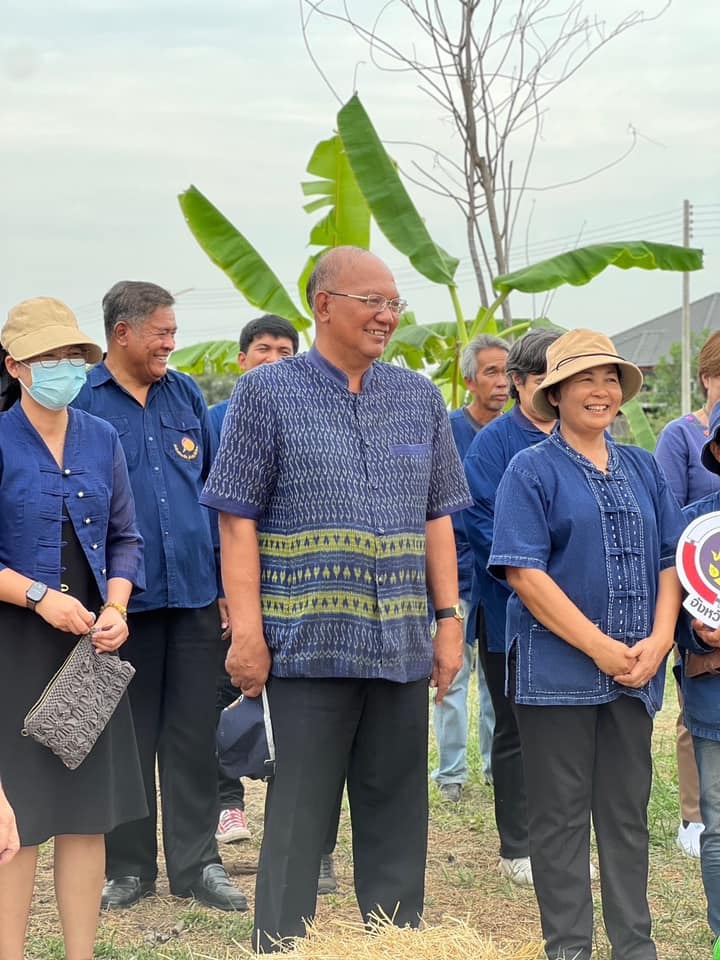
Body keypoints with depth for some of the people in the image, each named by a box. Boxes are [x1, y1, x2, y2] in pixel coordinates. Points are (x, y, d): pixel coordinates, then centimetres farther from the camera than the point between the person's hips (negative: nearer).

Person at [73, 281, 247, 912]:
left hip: (196, 594, 3)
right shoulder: (81, 402, -2)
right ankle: (129, 865, 18)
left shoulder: (187, 396, 10)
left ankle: (197, 862, 15)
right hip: (123, 599, -3)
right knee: (127, 737, 7)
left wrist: (229, 580, 9)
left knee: (194, 735, 7)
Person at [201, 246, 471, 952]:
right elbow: (238, 520, -4)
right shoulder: (267, 393, -1)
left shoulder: (419, 399, 13)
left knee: (396, 814, 11)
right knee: (298, 814, 0)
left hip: (403, 647, 4)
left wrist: (449, 619, 8)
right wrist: (246, 631, -11)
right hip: (308, 646, -4)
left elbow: (436, 518, 15)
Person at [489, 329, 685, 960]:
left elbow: (671, 560, 10)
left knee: (627, 812, 11)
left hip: (636, 671, 4)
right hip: (558, 668, -4)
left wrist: (658, 641, -7)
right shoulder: (532, 470, -3)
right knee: (562, 814, 2)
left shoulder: (644, 470, 12)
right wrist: (600, 647, -16)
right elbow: (524, 573, -12)